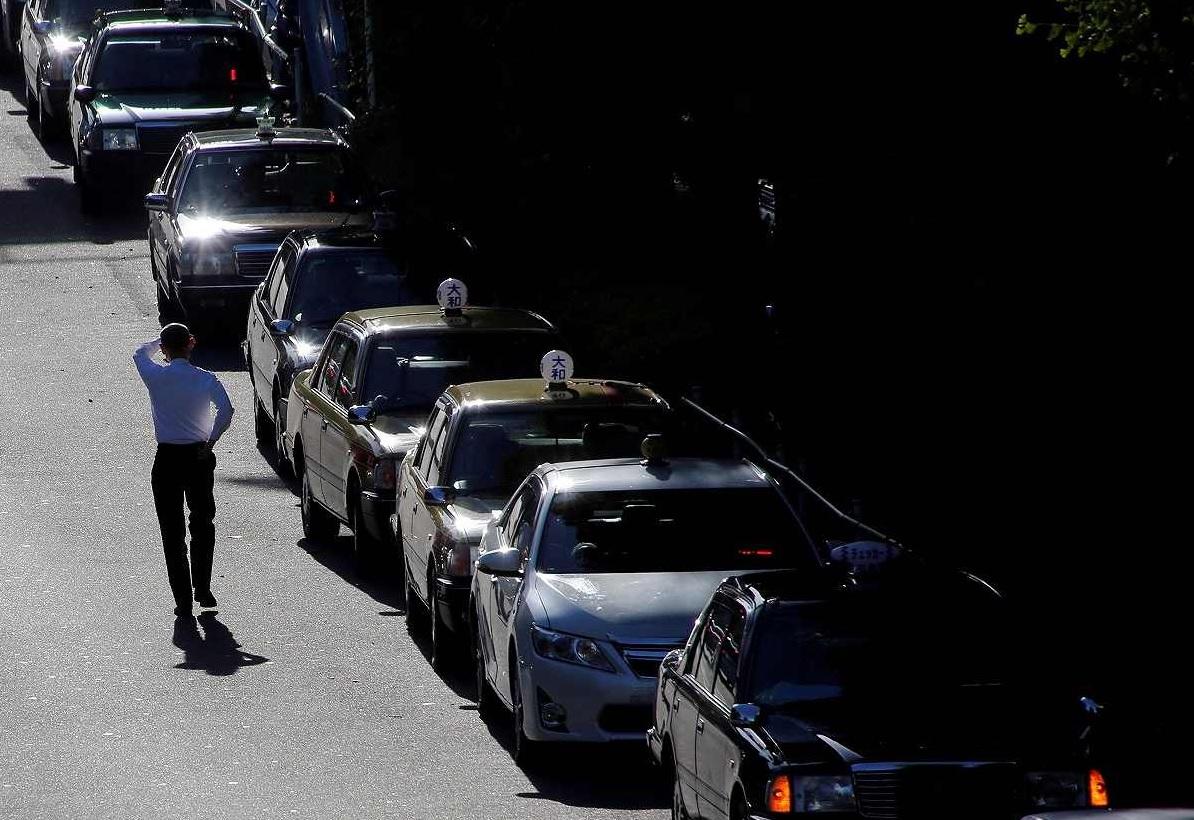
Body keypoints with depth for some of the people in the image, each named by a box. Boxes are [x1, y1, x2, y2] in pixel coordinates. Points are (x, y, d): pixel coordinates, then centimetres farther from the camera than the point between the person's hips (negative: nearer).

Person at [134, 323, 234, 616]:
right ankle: (202, 589, 18)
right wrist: (211, 441, -9)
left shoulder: (156, 376, -7)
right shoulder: (206, 379, -6)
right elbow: (226, 410, -20)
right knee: (203, 524, 19)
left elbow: (140, 353, 16)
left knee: (172, 530, 5)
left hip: (167, 460, -1)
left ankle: (183, 599, 2)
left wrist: (162, 341, 22)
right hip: (199, 458, 1)